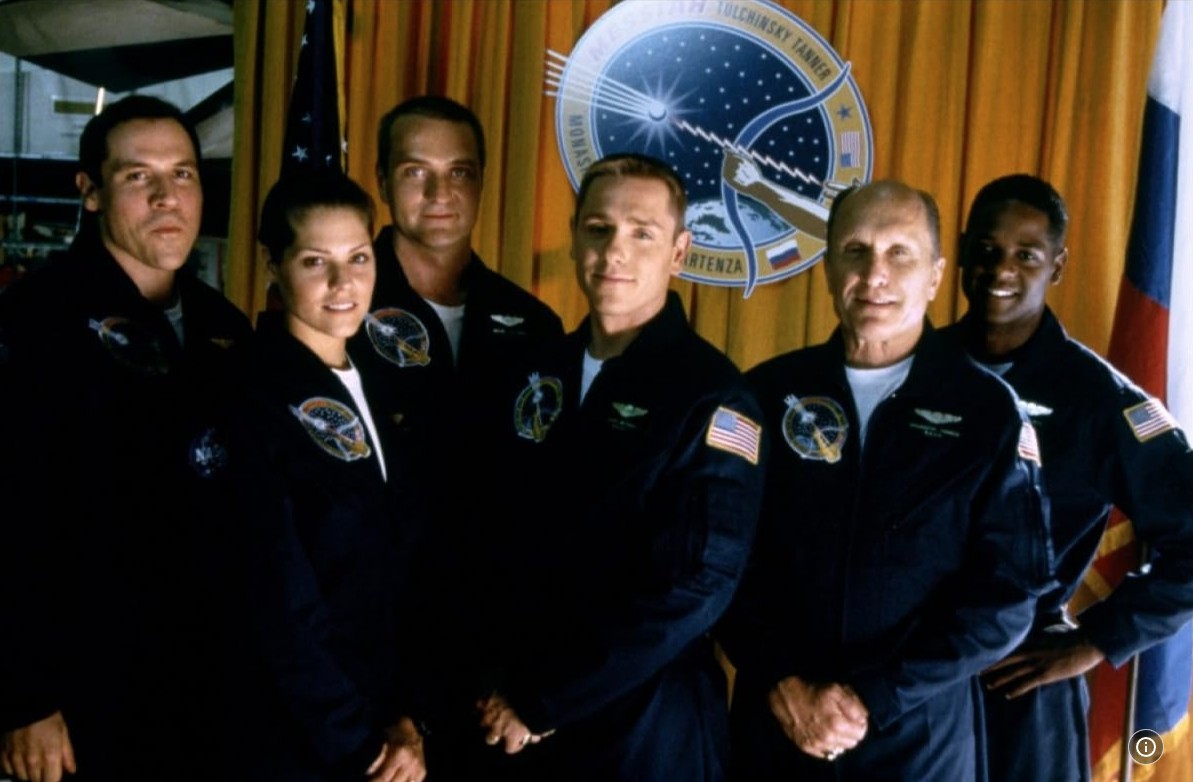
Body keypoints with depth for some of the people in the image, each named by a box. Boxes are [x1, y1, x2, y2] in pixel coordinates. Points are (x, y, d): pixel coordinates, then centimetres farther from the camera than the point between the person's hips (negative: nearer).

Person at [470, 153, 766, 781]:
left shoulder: (713, 398, -13)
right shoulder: (533, 376, 5)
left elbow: (693, 589, -19)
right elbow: (490, 541, 9)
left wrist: (542, 702, -16)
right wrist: (497, 686, -4)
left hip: (643, 729, -5)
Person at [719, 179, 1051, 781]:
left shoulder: (989, 413, -4)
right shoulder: (769, 392, 0)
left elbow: (1006, 594, -8)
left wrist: (871, 699, -14)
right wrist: (782, 686, -11)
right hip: (772, 728, 2)